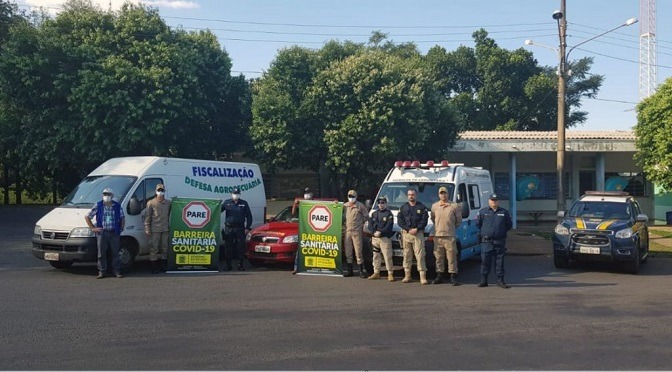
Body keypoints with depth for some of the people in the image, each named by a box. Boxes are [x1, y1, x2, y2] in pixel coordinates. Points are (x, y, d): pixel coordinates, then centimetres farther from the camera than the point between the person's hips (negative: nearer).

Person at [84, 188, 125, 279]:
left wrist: (121, 228, 8)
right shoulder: (98, 206, 2)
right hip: (102, 233, -1)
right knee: (101, 253, 1)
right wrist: (93, 228, 0)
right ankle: (102, 272, 9)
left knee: (115, 253, 4)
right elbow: (87, 217, 6)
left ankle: (117, 271, 10)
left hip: (114, 233, 1)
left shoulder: (117, 206, 7)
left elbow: (123, 218, 20)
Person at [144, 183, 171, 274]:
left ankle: (163, 266, 18)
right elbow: (148, 217, -2)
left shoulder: (168, 203, 11)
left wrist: (170, 227, 11)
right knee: (154, 248, -3)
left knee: (165, 248, 8)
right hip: (155, 229, -4)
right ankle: (153, 267, 3)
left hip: (165, 229, 4)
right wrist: (147, 229, -7)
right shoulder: (151, 203, 0)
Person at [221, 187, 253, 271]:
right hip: (229, 228, 0)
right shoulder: (227, 203, 7)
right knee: (228, 246, 3)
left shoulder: (244, 203, 7)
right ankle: (228, 264, 11)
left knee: (240, 246, -2)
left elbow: (249, 216, 7)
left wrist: (247, 227, 0)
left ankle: (240, 264, 6)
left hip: (240, 228, 0)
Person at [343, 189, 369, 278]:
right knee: (348, 251, 8)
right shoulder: (345, 206, 9)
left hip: (356, 232, -4)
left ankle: (362, 270, 1)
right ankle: (349, 270, 16)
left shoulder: (360, 206, -2)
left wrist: (362, 223, 5)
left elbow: (366, 216, 5)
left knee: (358, 251, -6)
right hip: (347, 231, 4)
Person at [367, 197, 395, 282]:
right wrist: (374, 232, -10)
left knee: (387, 256, -8)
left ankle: (390, 274, -4)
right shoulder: (374, 214, 16)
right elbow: (370, 225, 8)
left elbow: (389, 226, -11)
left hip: (385, 238, -5)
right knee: (376, 256, 10)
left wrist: (380, 232, -19)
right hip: (375, 238, 5)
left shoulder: (389, 214, 0)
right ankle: (376, 273, 19)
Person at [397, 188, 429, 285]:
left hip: (418, 233, -3)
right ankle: (407, 276, 11)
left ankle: (423, 277, -8)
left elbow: (424, 220, -1)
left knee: (420, 255, -7)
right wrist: (408, 229, -8)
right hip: (406, 233, 3)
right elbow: (400, 220, 4)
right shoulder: (403, 207, 12)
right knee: (407, 255, 5)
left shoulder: (422, 207, 6)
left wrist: (416, 229, -14)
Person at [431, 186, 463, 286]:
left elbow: (459, 220, 8)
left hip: (449, 236, -3)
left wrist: (451, 227, 9)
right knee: (439, 257, 7)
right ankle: (439, 276, 15)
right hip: (437, 235, 3)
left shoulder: (454, 206, 1)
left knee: (452, 256, -2)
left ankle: (453, 277, 3)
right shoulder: (434, 206, 8)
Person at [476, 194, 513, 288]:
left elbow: (509, 225, 16)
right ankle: (483, 280, 6)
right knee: (485, 261, -1)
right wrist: (485, 231, 11)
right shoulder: (483, 212, 5)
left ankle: (500, 280, 10)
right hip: (486, 241, -1)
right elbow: (478, 224, 12)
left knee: (499, 262, 4)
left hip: (500, 241, 1)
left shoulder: (504, 212, 8)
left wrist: (502, 231, 12)